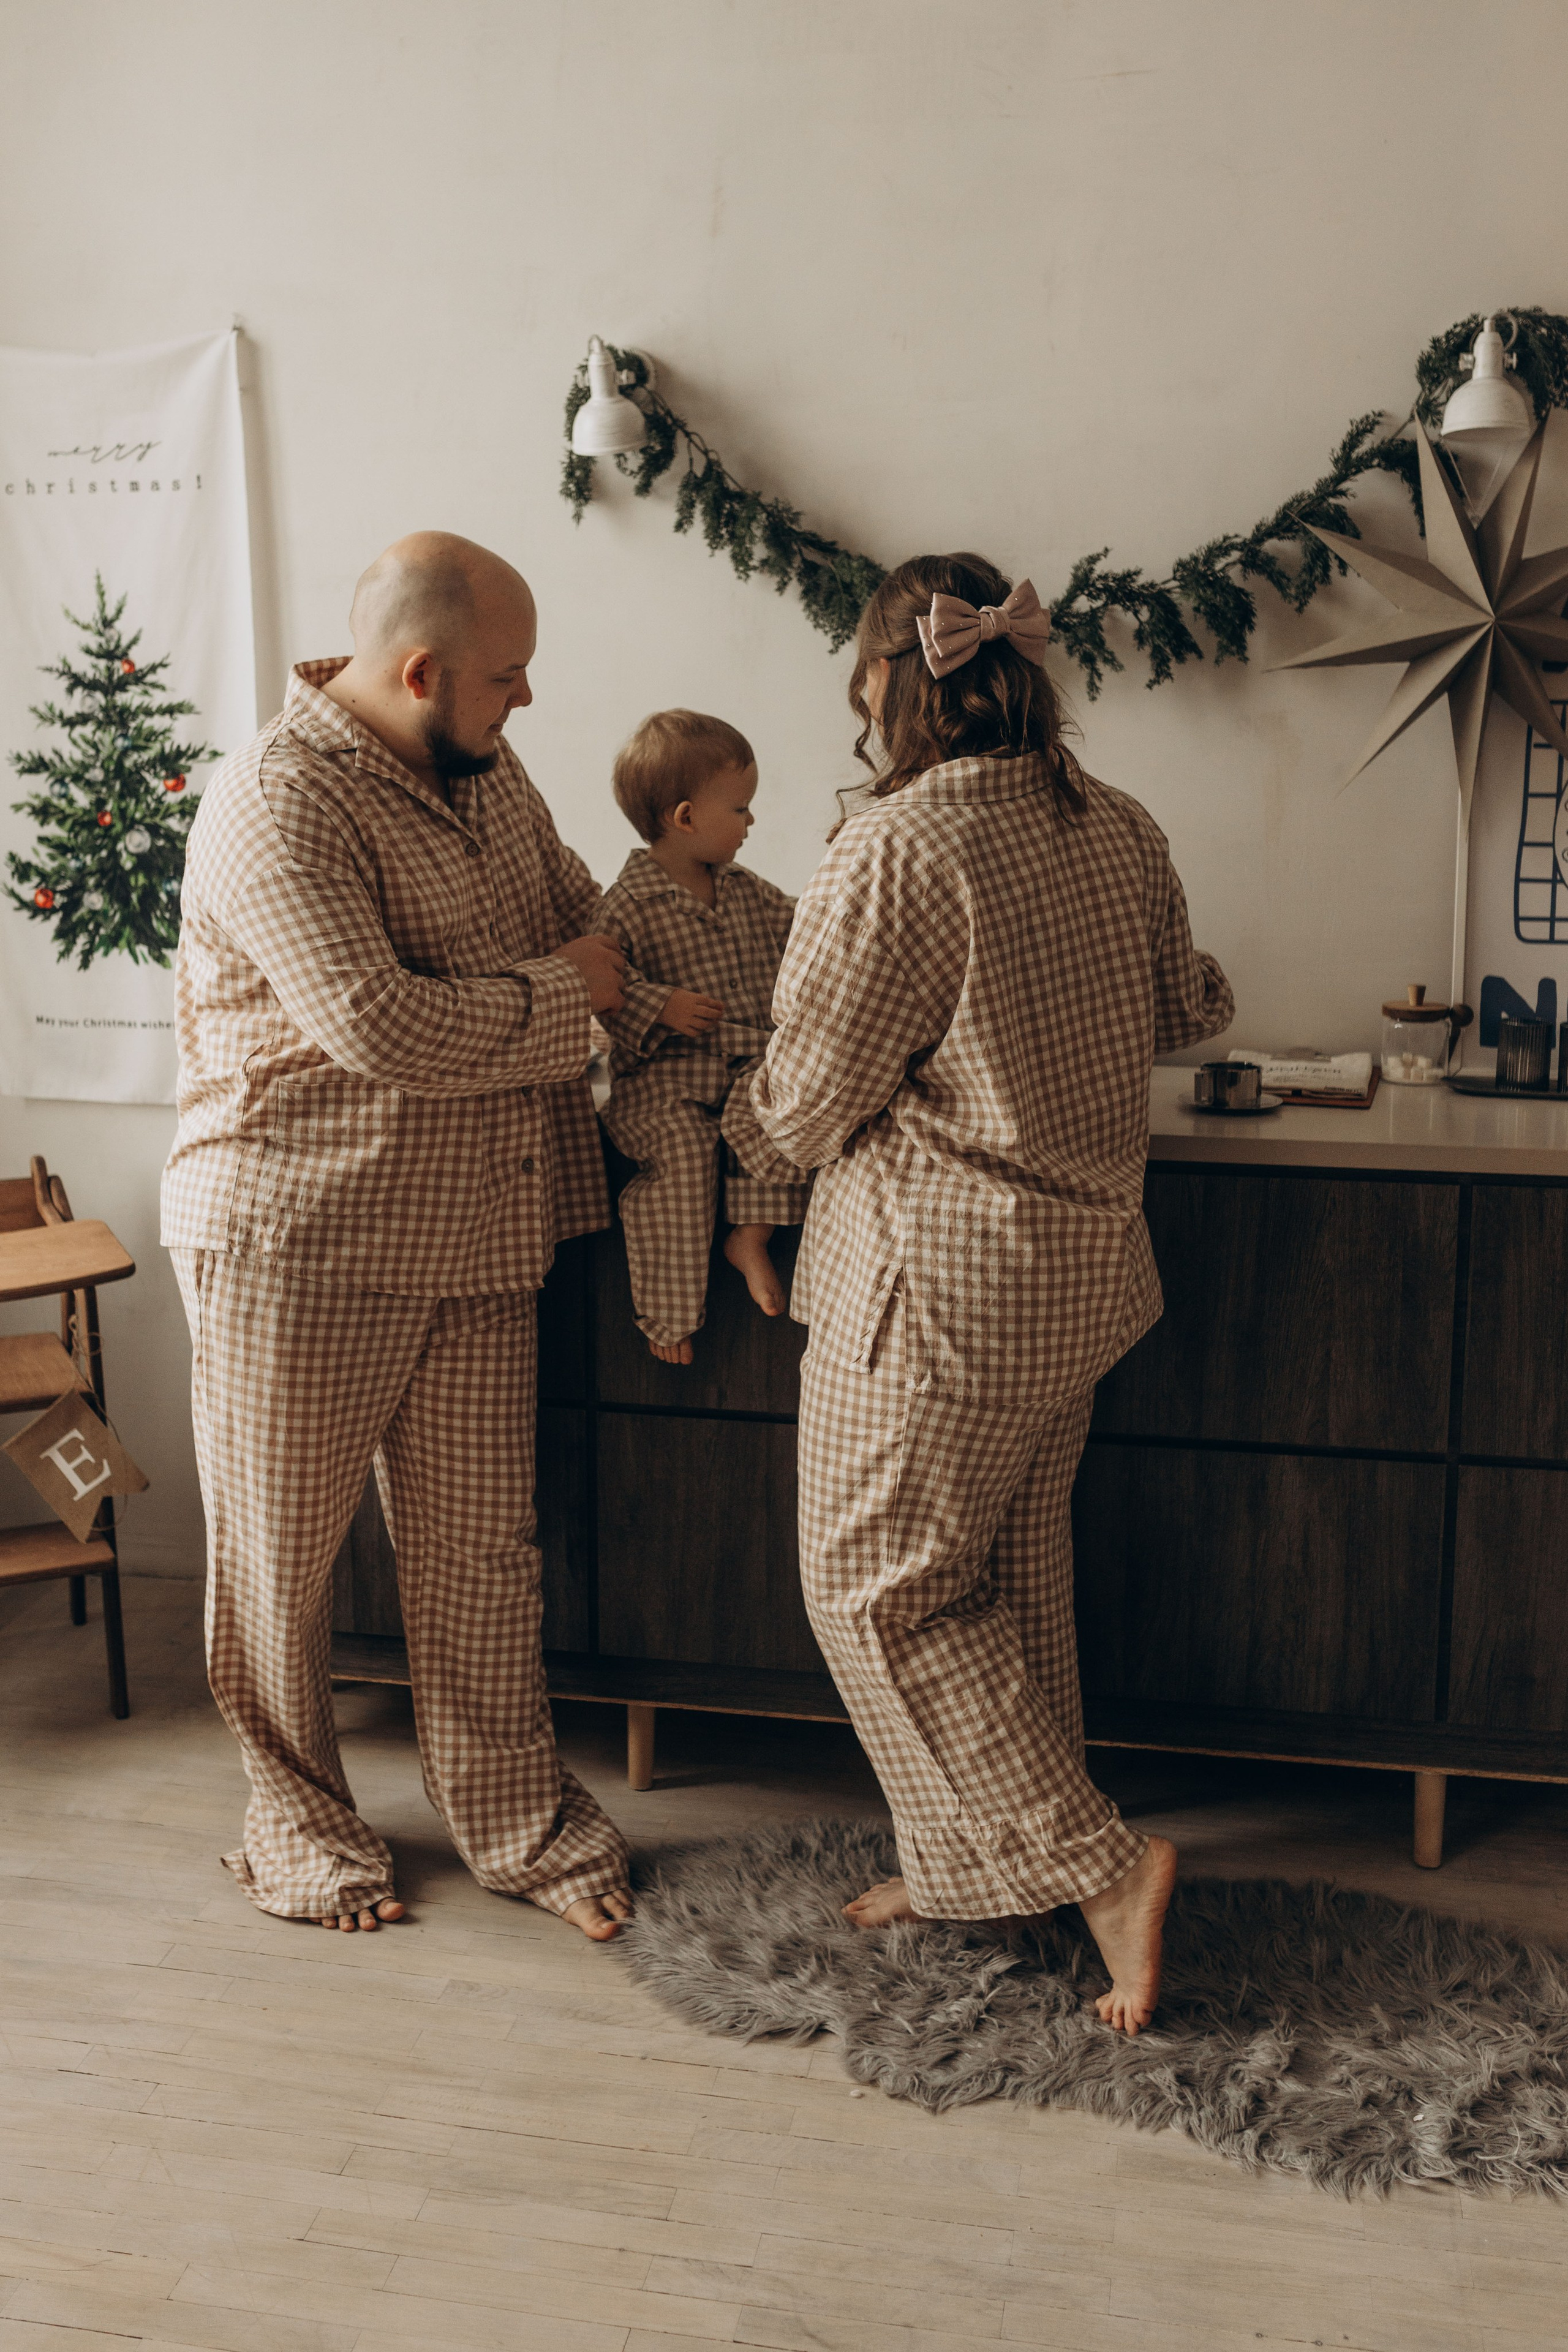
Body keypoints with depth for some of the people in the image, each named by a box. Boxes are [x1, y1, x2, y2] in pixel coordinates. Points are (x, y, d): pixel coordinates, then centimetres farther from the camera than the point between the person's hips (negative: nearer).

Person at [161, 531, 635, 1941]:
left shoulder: (483, 770, 9)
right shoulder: (280, 806, -18)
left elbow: (575, 901, 26)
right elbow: (381, 1031, -28)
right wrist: (563, 993, -14)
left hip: (474, 1239, 7)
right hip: (297, 1240, -6)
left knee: (481, 1545, 11)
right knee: (283, 1548, 10)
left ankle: (514, 1816, 26)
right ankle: (296, 1814, 31)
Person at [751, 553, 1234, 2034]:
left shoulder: (888, 857, -19)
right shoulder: (1121, 832, 3)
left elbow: (805, 1108, -14)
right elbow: (1183, 1015, 19)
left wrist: (778, 1105, 10)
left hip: (935, 1274, -8)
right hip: (1086, 1260, 8)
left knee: (878, 1583, 8)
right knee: (1009, 1576, 18)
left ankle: (1096, 1866, 7)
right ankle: (975, 1866, 32)